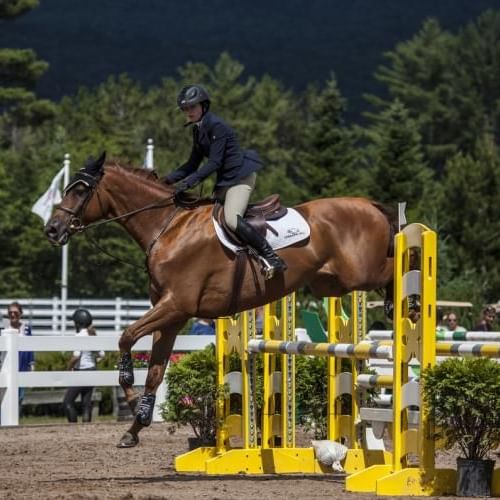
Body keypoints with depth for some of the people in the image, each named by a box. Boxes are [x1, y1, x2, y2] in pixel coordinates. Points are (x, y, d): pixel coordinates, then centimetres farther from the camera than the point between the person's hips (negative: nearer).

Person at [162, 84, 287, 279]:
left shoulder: (216, 126, -18)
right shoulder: (198, 129, 11)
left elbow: (214, 163, -24)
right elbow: (193, 163, 15)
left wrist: (190, 181, -32)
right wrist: (169, 179, 3)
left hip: (240, 175, -10)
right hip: (224, 179, 10)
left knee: (231, 219, -27)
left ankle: (270, 257, -24)